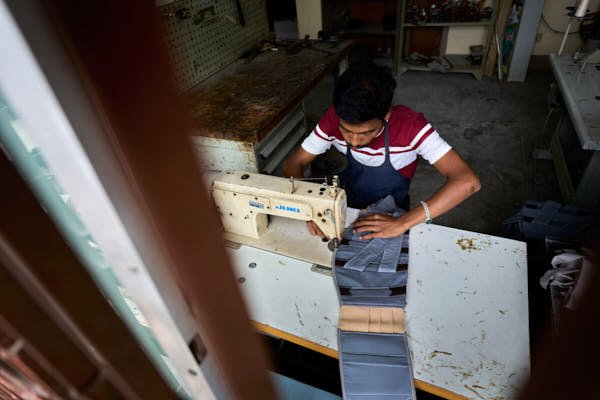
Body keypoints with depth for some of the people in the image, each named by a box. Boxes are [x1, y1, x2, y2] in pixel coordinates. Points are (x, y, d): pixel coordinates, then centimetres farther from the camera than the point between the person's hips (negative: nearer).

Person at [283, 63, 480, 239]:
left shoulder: (410, 125, -27)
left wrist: (403, 223, -41)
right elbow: (292, 164, -12)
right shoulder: (334, 119, -19)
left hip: (389, 218, -2)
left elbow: (467, 181, -32)